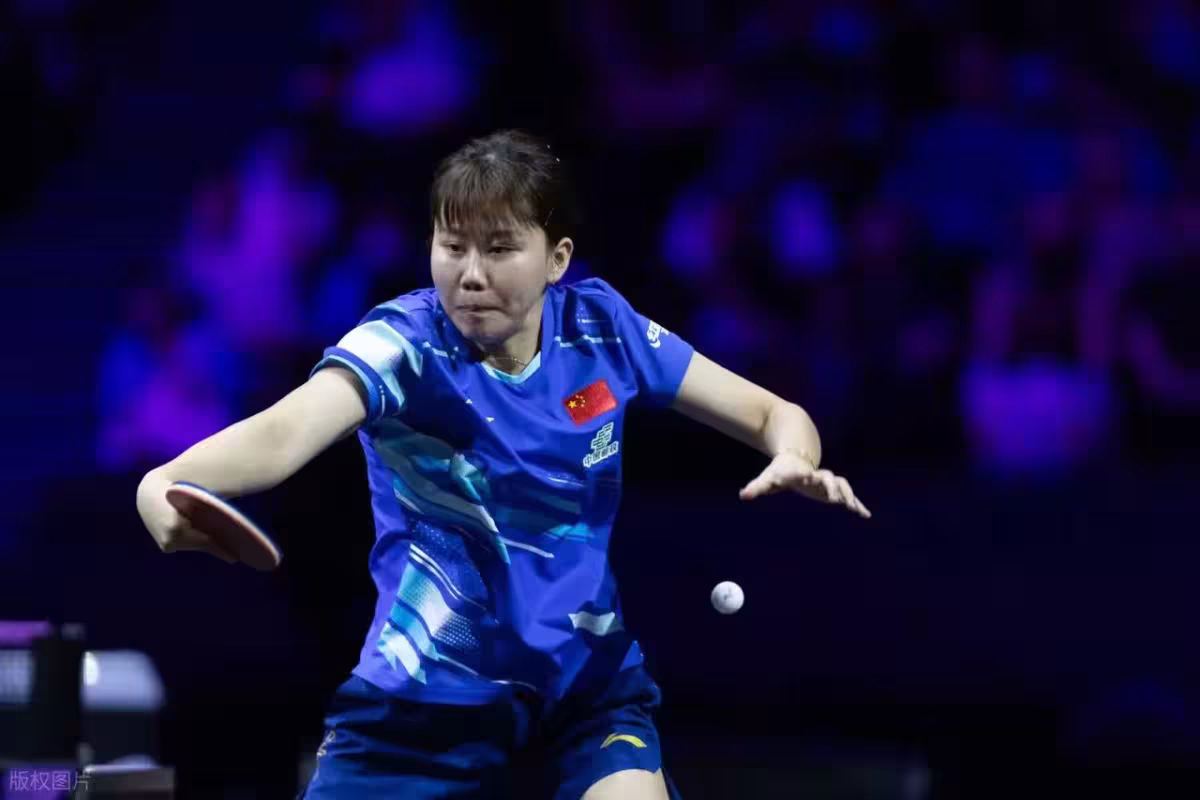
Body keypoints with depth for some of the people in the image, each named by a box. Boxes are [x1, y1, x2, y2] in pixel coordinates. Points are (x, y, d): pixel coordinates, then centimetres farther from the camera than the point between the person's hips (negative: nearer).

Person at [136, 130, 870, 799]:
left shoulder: (602, 329, -6)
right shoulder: (405, 344, -19)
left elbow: (772, 414, 3)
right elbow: (285, 431, -39)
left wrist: (795, 460, -22)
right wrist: (168, 483, -60)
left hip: (588, 683, 2)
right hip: (426, 696, -2)